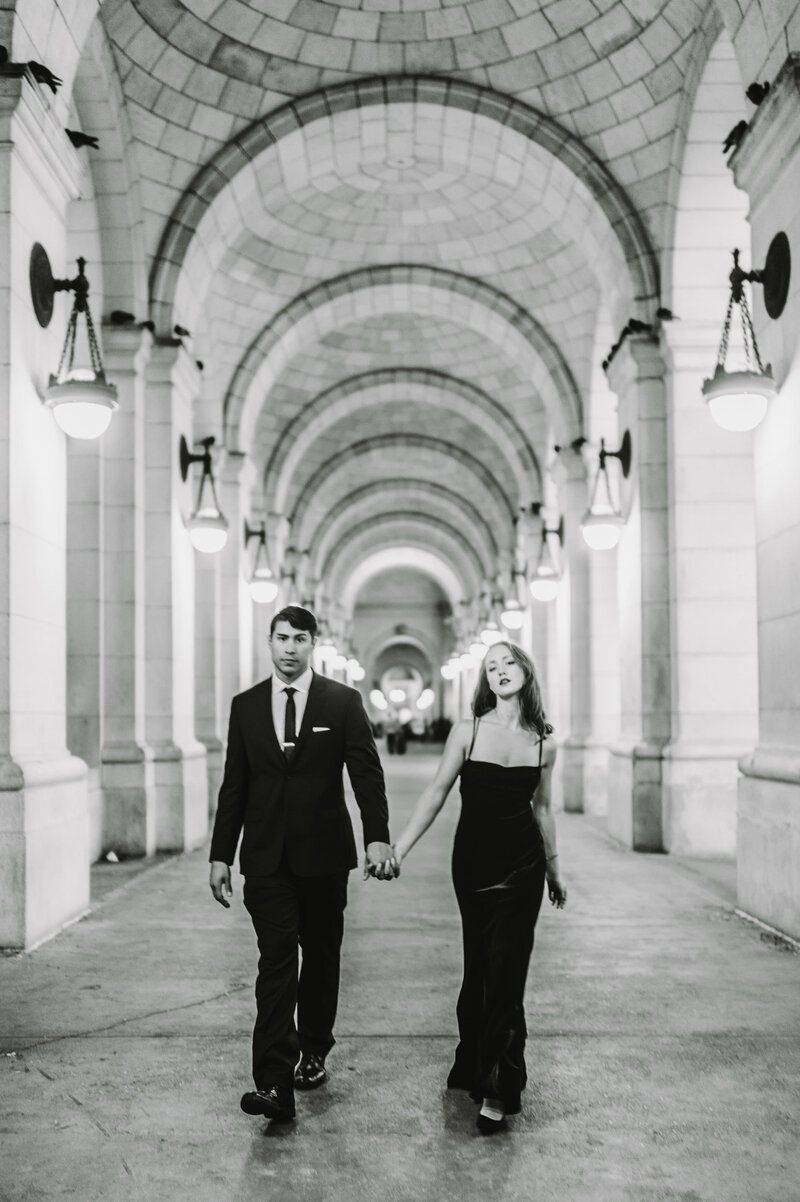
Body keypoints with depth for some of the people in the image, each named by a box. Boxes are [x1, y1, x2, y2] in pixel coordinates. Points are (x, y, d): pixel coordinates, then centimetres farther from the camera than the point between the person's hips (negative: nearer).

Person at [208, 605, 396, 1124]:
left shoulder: (343, 701, 0)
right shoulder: (246, 706, 7)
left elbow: (367, 773, -6)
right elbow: (234, 786, 9)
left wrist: (378, 838, -19)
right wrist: (222, 855, 6)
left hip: (324, 852, 0)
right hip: (266, 856, 1)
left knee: (321, 956, 11)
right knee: (276, 959, -7)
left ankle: (313, 1052, 30)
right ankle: (274, 1082, -10)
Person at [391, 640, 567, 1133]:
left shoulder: (543, 743, 1)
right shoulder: (468, 731, -3)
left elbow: (542, 808, 12)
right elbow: (436, 792, -2)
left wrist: (555, 869, 18)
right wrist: (400, 847, -8)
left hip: (523, 863, 0)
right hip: (473, 859, 0)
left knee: (505, 968, -5)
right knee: (480, 967, 9)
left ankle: (498, 1088, 0)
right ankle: (476, 1066, 27)